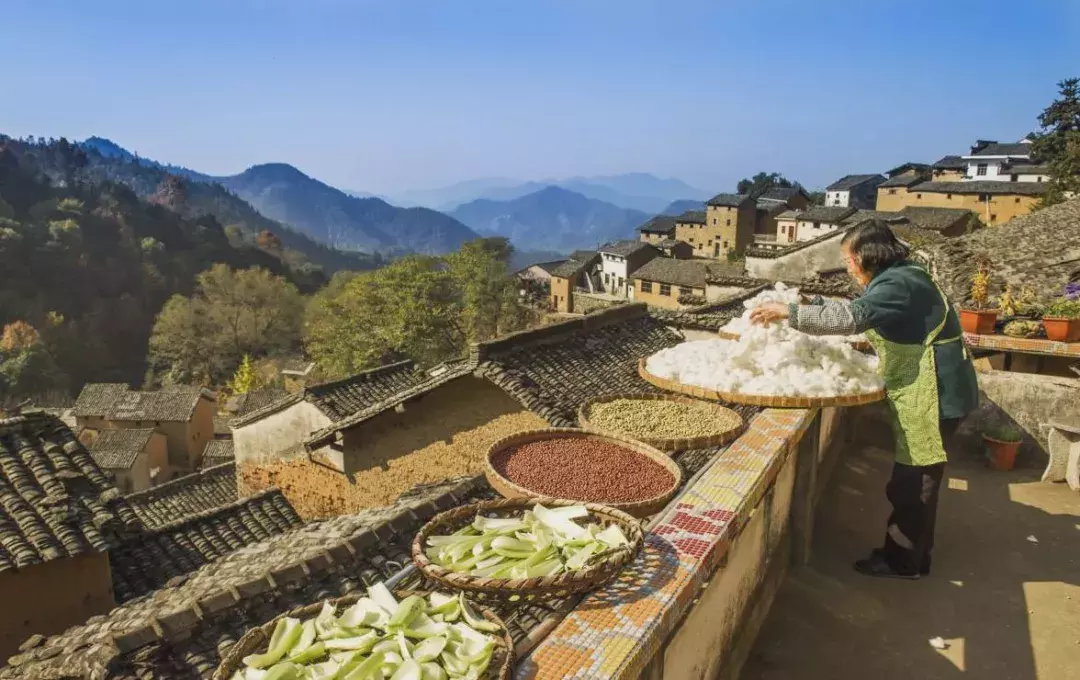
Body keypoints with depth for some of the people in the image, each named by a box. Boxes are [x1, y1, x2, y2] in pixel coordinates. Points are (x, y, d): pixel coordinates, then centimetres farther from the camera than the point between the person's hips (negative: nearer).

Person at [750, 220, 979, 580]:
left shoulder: (897, 283, -21)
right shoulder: (899, 278, 11)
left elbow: (852, 317, -34)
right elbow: (859, 311, 18)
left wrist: (789, 313, -30)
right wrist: (810, 305, 7)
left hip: (935, 391, -10)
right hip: (926, 389, 10)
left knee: (914, 479, 1)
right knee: (918, 476, 18)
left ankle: (903, 561, 14)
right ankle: (913, 551, 31)